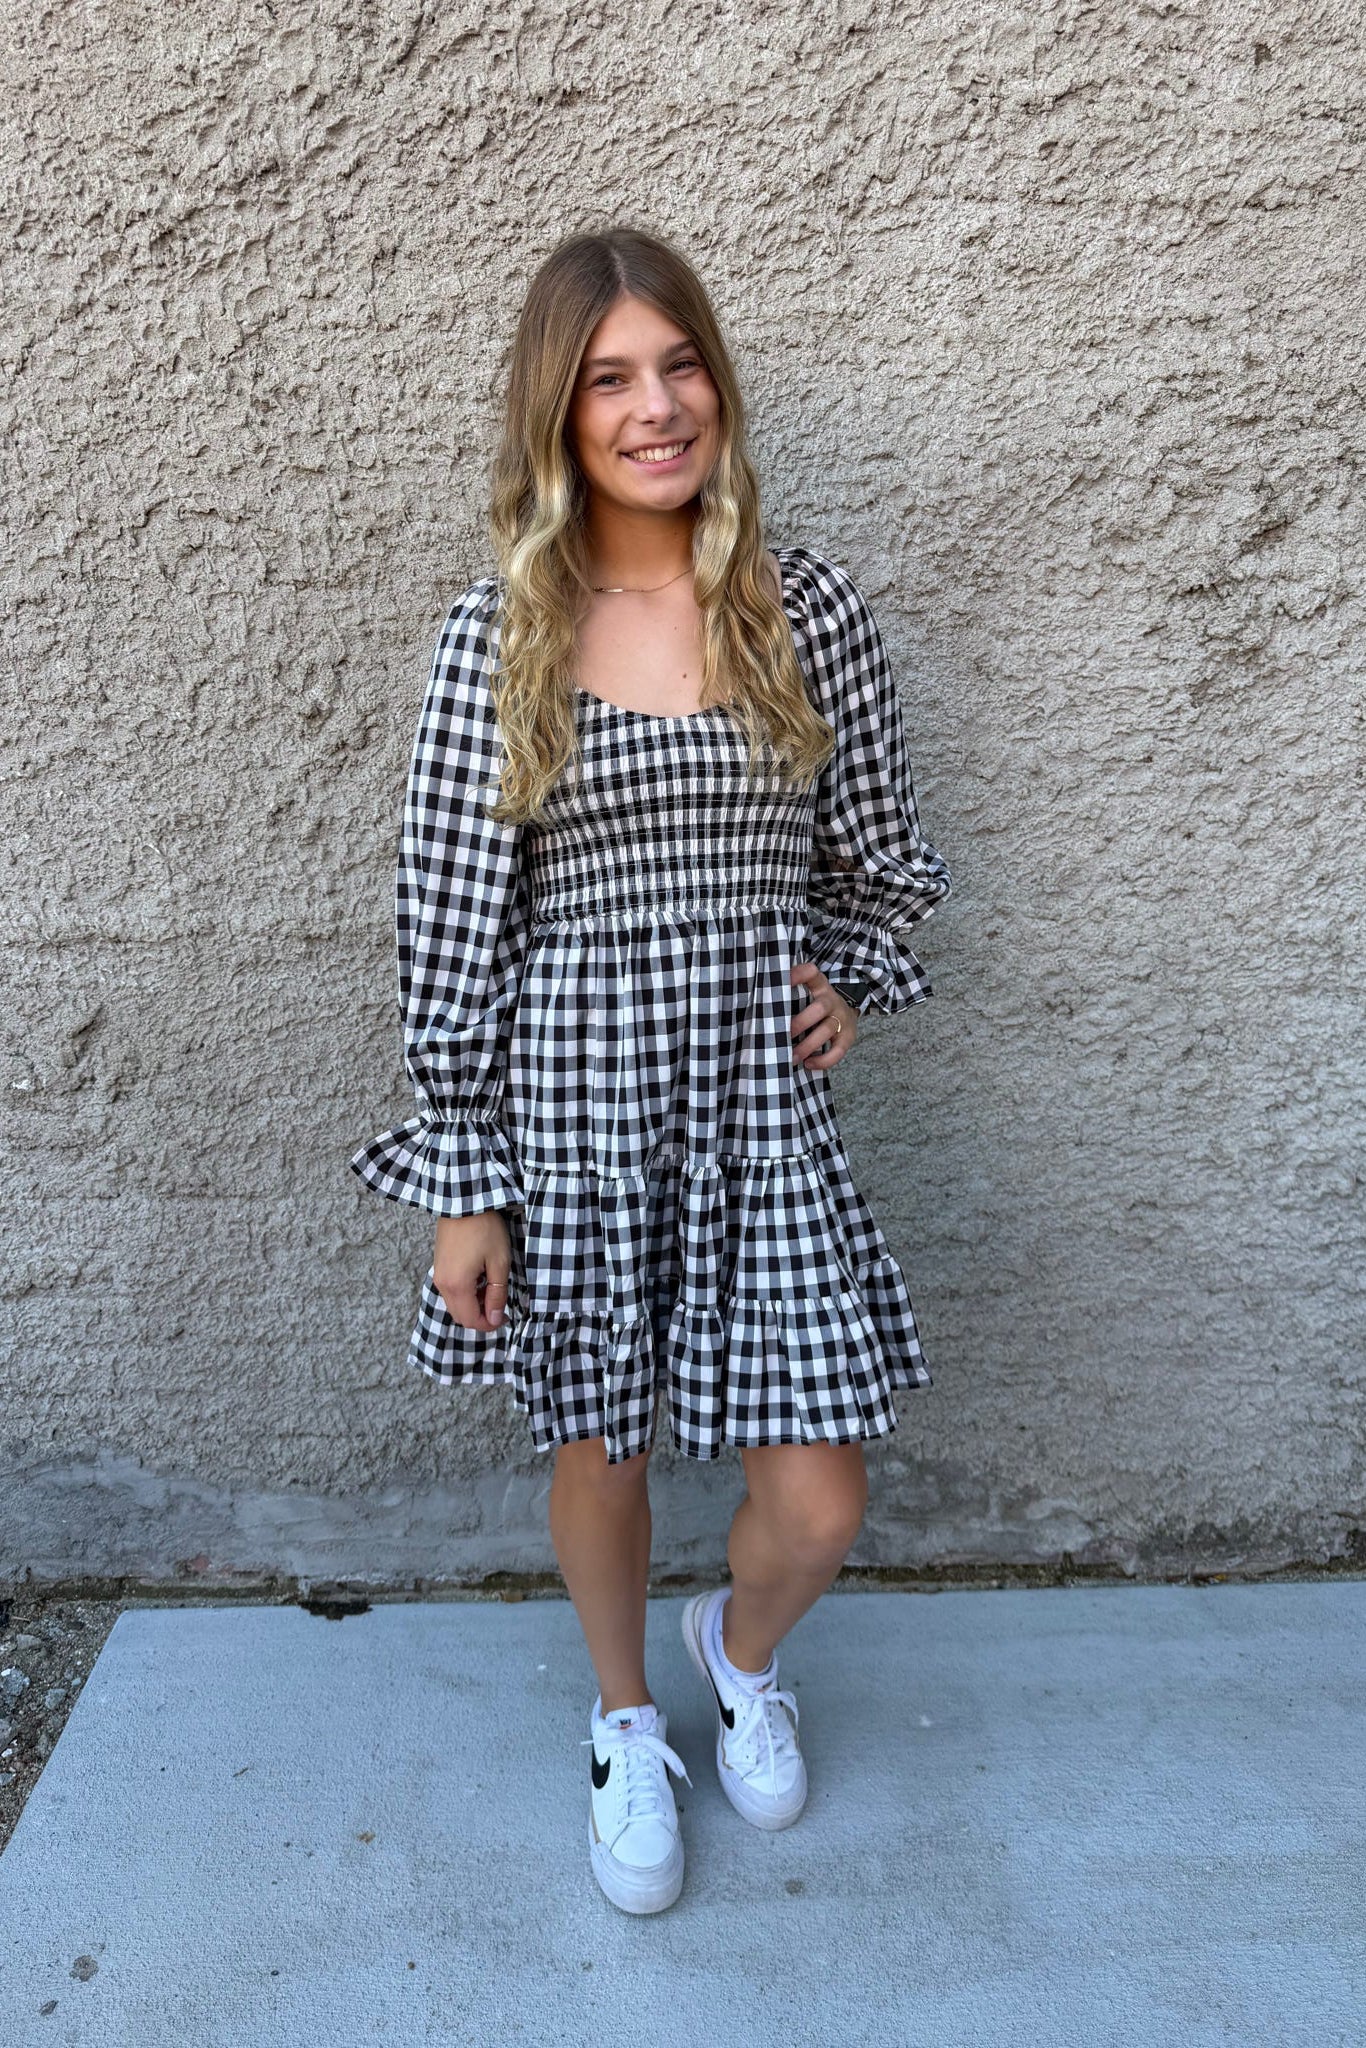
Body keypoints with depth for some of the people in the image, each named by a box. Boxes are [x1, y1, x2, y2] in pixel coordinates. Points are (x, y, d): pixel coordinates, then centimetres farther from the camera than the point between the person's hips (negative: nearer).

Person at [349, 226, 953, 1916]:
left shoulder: (807, 608, -1)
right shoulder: (498, 634, -6)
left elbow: (880, 857, 12)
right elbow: (448, 922, -5)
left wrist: (847, 979, -5)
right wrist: (461, 1183, -5)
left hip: (761, 1100, 1)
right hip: (568, 1101, -1)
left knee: (816, 1507, 6)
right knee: (600, 1451, 18)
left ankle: (740, 1650, 45)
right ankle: (627, 1725, 50)